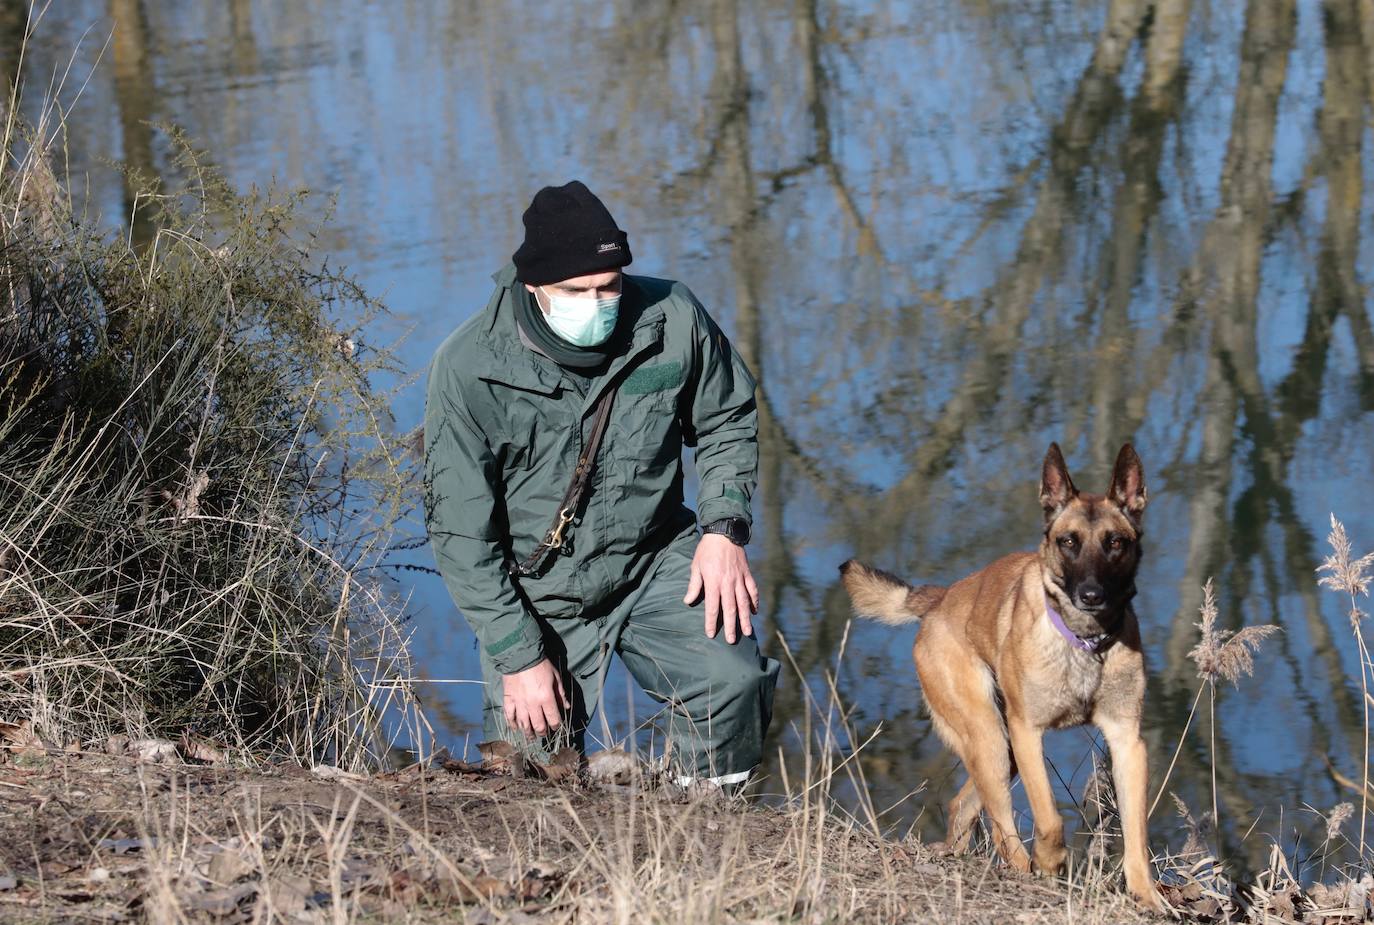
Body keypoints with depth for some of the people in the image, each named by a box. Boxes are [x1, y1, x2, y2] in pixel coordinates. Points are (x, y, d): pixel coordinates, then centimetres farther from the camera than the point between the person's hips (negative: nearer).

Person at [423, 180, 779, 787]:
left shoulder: (673, 320, -13)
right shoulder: (469, 367, -19)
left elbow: (729, 423, 8)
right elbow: (460, 530, -13)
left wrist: (724, 528, -7)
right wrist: (518, 655, -15)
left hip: (656, 561, 1)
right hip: (536, 593, -1)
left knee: (735, 681, -25)